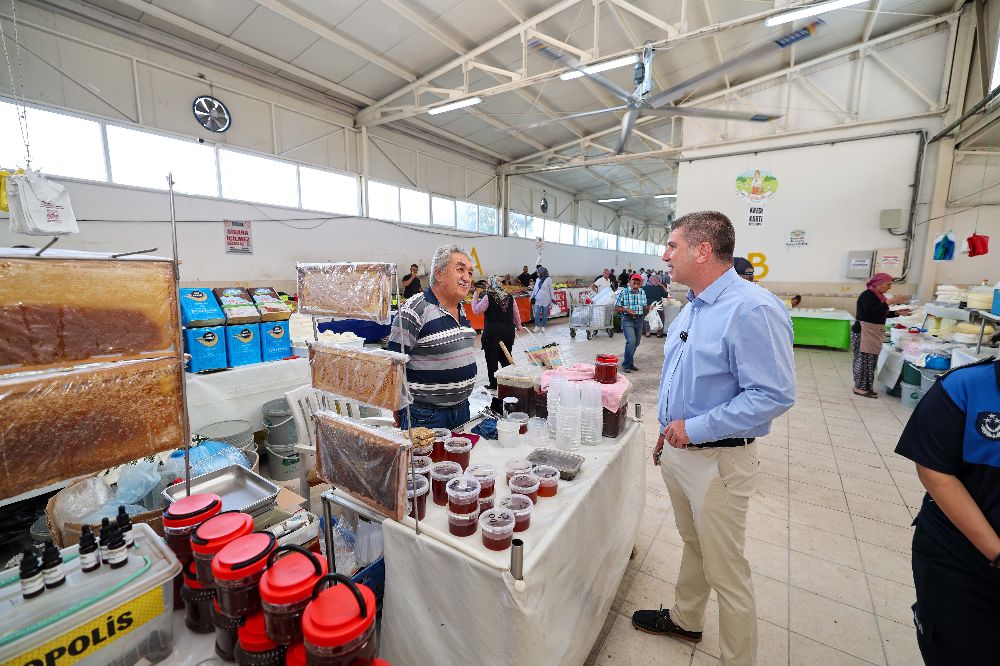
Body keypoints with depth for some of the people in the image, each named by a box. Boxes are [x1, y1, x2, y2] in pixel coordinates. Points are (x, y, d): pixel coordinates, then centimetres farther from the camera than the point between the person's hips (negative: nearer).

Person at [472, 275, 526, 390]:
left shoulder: (488, 297, -11)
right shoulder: (510, 297, 5)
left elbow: (476, 310, -4)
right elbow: (516, 314, 13)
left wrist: (475, 298, 9)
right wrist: (518, 326, 29)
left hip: (492, 333, -5)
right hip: (508, 332, 5)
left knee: (491, 360, 6)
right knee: (506, 358, 17)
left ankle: (493, 385, 12)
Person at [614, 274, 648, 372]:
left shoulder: (642, 293, 8)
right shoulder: (623, 293, -7)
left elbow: (645, 307, 20)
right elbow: (616, 308, -6)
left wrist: (648, 307, 1)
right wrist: (627, 310, -18)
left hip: (639, 320, 6)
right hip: (627, 320, -5)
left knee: (636, 343, 10)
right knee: (631, 341, -18)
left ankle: (630, 363, 25)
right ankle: (626, 364, -5)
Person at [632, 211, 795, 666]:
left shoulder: (752, 309, -21)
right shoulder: (692, 307, 8)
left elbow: (773, 395, -25)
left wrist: (694, 428, -23)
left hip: (717, 461, -8)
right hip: (677, 450, 8)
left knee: (725, 570, 10)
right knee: (693, 543, 27)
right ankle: (685, 620, 48)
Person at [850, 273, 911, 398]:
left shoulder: (878, 296, 15)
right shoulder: (867, 295, -13)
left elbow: (881, 314, 21)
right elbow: (871, 311, -26)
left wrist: (897, 313, 9)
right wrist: (890, 301, -24)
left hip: (873, 334, 9)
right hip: (863, 333, -9)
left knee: (871, 361, 11)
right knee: (863, 360, -5)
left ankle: (865, 386, 18)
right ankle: (860, 387, 2)